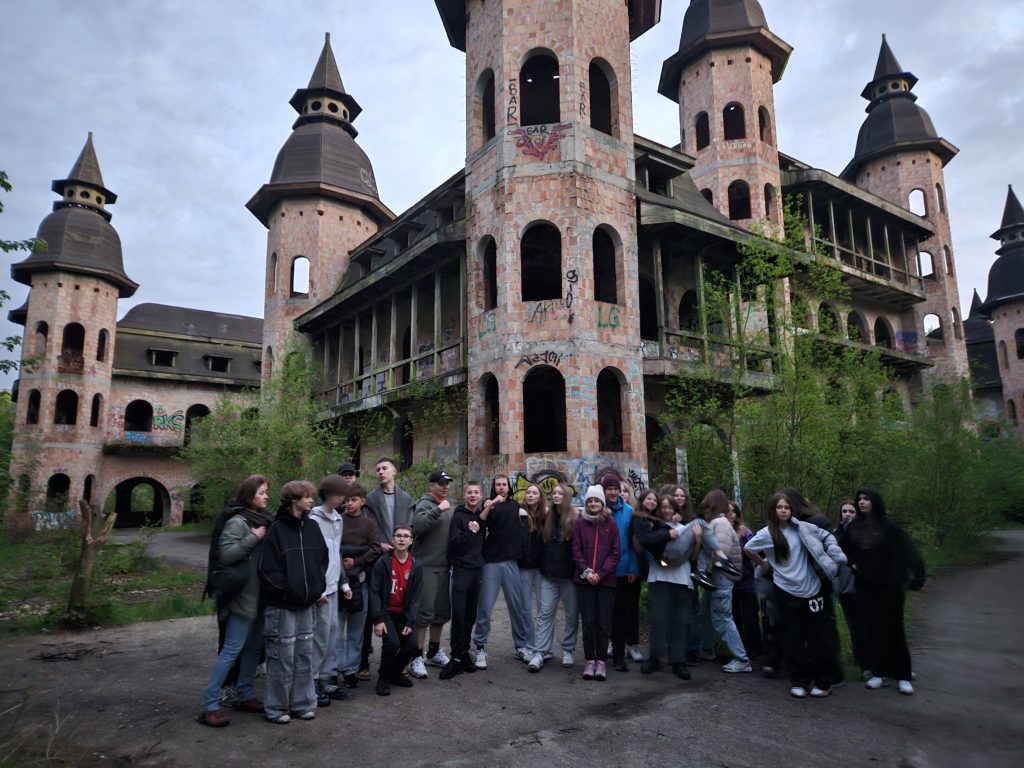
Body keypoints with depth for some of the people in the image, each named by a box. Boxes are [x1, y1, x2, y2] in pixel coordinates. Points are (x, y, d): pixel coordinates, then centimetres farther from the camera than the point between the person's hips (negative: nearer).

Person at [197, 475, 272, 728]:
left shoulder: (263, 519, 10)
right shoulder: (237, 521, -14)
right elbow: (225, 554, -23)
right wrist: (254, 537, -21)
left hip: (260, 594, 8)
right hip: (244, 595, -8)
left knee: (254, 647, 14)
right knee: (232, 650, -4)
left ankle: (245, 696, 27)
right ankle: (209, 705, 5)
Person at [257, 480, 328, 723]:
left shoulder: (312, 527, 6)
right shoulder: (277, 530, -10)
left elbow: (323, 558, 12)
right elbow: (268, 568, -13)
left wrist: (318, 586, 4)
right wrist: (285, 589, -14)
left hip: (306, 603, 5)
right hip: (282, 605, -5)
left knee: (304, 654, 12)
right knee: (282, 656, 3)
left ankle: (303, 702, 25)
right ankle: (277, 706, 18)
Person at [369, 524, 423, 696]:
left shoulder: (416, 566, 1)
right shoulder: (383, 562, -7)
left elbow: (415, 597, 0)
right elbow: (374, 592, -8)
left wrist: (410, 622, -10)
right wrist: (378, 620, -15)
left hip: (404, 614, 3)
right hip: (386, 612, -3)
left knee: (412, 645, -13)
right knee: (392, 642, -24)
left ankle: (395, 673, 16)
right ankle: (383, 678, 2)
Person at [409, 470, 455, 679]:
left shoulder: (447, 505, 14)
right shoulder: (425, 504, -10)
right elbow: (418, 526, -28)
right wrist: (438, 509, -31)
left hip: (444, 566, 8)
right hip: (427, 566, -8)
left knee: (442, 612, 14)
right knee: (425, 612, -6)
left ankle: (434, 652, 29)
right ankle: (417, 658, 4)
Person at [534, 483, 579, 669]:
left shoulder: (575, 519, -5)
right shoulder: (546, 518, 7)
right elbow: (541, 544, 13)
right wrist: (542, 566, 7)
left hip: (569, 575, -3)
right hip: (548, 575, 3)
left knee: (571, 614, 7)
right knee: (545, 612, 1)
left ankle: (568, 651, 20)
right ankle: (541, 651, 5)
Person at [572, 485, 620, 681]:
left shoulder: (611, 524, 3)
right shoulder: (579, 523, 4)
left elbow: (615, 553, 1)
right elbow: (576, 551, 2)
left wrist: (601, 572, -8)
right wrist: (586, 571, -9)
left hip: (606, 580, 0)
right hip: (584, 580, 0)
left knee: (603, 623, 0)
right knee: (588, 622, 2)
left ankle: (602, 660, 12)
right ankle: (589, 660, 13)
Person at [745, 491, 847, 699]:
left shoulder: (800, 528, -3)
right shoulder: (766, 534, -6)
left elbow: (826, 536, 7)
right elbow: (748, 549, 8)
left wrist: (835, 556, -7)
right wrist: (764, 565, 11)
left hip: (811, 589, 1)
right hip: (787, 592, -1)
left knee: (819, 635, 6)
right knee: (793, 638, 6)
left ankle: (823, 682, 19)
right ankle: (799, 682, 19)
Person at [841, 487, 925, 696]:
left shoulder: (889, 527, -7)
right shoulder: (853, 527, 4)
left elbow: (908, 551, -11)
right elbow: (846, 551, 18)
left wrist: (916, 575, -19)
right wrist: (852, 564, 2)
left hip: (888, 586, -3)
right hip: (865, 587, 3)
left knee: (893, 629, 1)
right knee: (871, 629, 4)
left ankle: (903, 676, 11)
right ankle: (879, 673, 12)